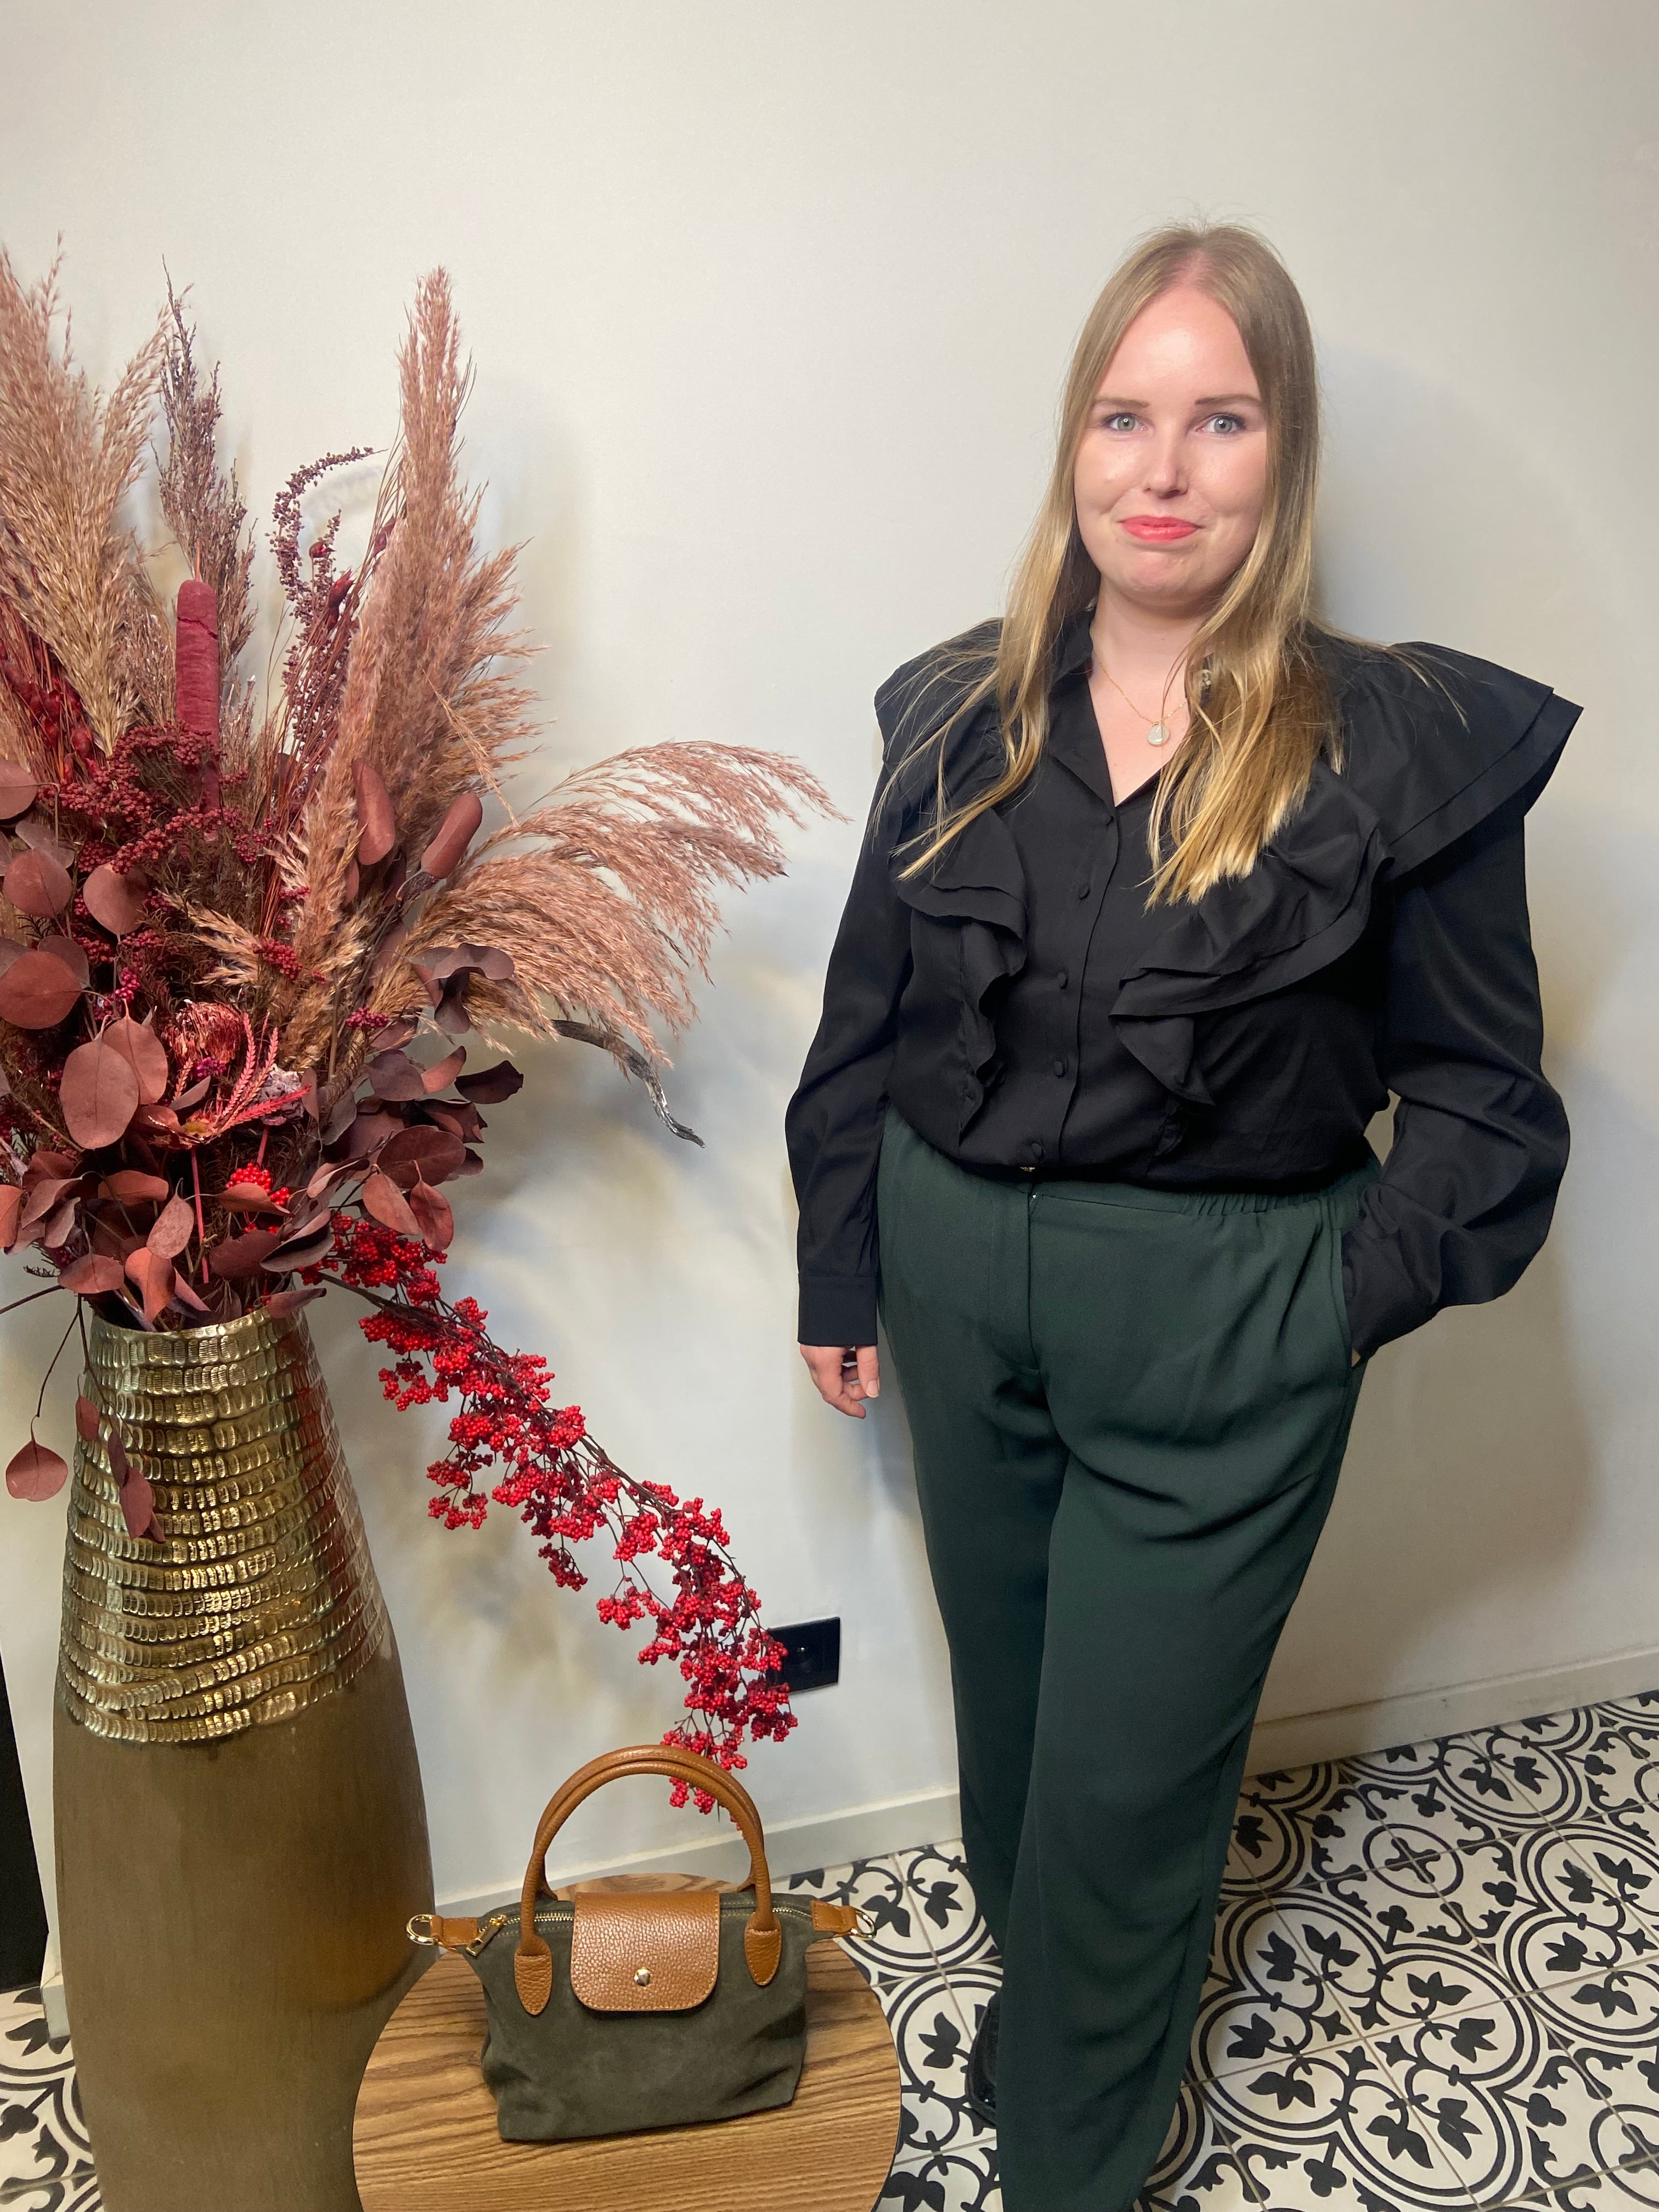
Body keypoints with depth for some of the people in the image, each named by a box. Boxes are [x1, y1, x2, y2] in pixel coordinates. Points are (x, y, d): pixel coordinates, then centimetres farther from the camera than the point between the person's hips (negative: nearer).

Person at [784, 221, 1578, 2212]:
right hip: (955, 1282, 4)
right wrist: (836, 1275, 8)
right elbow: (864, 1020, 7)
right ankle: (1043, 1992, 53)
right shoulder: (961, 717, 0)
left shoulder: (1401, 747, -9)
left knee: (1130, 1768, 9)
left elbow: (1477, 1084, -1)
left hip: (1224, 1326, -3)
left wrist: (1351, 1292, -10)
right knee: (1007, 1707, 22)